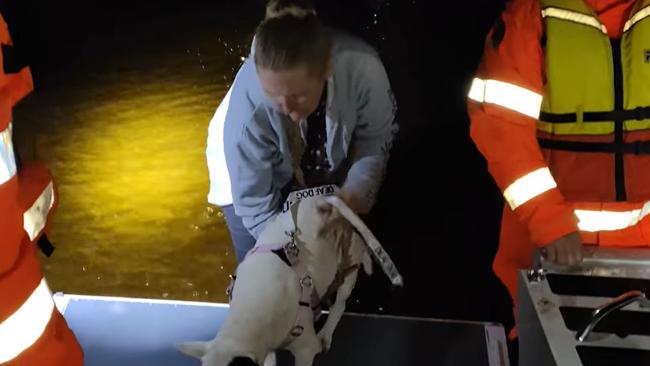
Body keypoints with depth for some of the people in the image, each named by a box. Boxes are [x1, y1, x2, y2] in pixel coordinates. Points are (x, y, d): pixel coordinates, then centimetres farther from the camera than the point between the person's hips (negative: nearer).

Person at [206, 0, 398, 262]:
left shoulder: (362, 67, -37)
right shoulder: (247, 108, -40)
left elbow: (375, 137, -17)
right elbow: (254, 202, -28)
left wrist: (355, 191, -29)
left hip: (327, 172, 2)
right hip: (254, 178, -2)